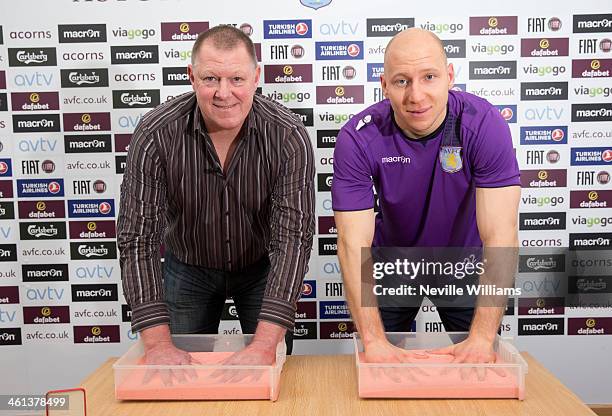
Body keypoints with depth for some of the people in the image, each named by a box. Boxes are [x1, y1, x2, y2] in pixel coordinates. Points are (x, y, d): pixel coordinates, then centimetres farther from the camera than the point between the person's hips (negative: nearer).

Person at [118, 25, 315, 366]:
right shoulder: (156, 135, -24)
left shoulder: (288, 136, -26)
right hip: (187, 269, 1)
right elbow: (139, 237, -24)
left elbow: (293, 236, -30)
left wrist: (265, 344, -38)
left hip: (263, 267, 0)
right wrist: (158, 343, -30)